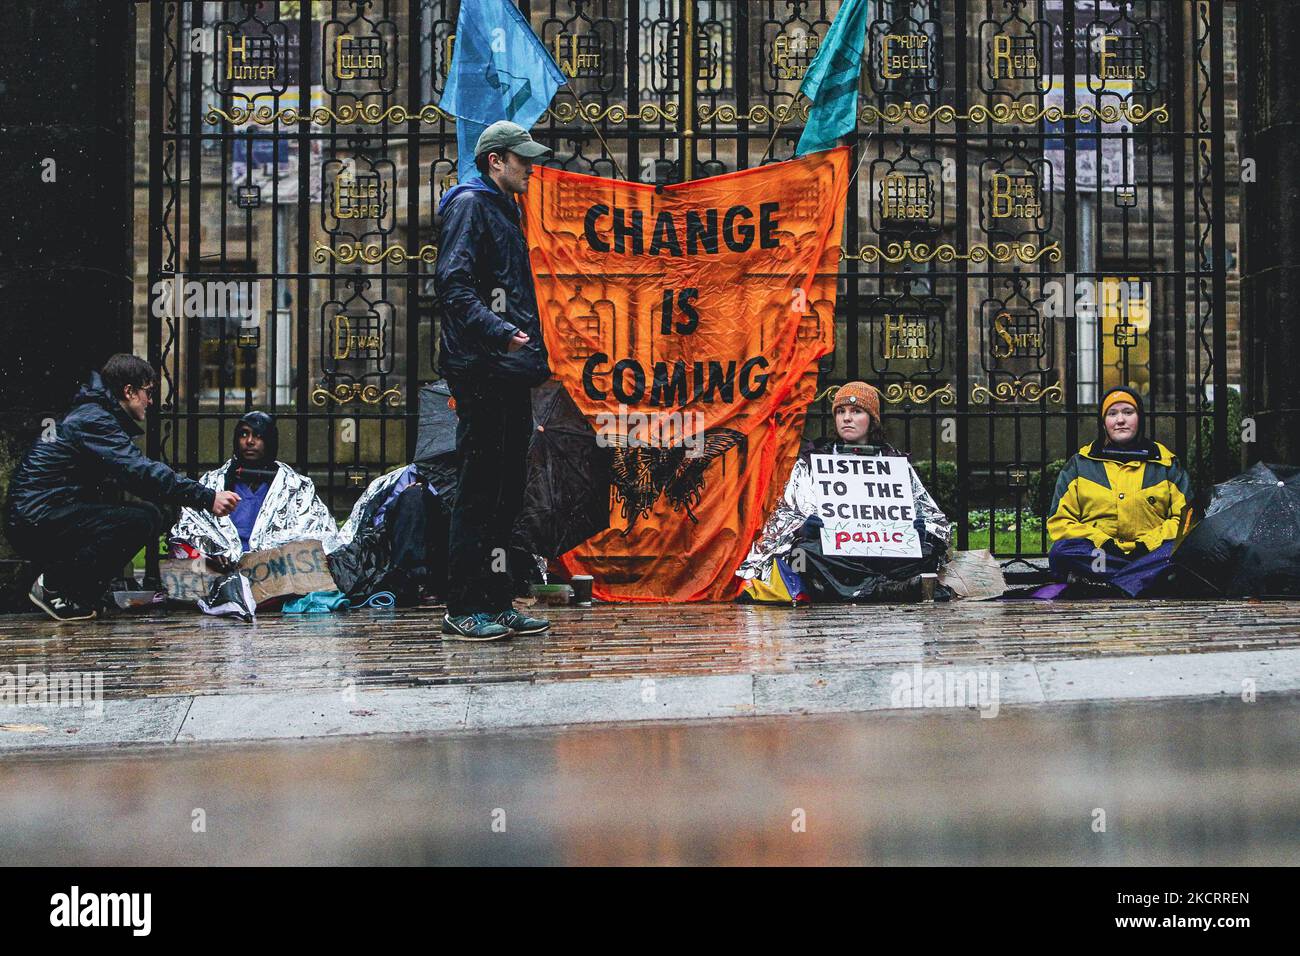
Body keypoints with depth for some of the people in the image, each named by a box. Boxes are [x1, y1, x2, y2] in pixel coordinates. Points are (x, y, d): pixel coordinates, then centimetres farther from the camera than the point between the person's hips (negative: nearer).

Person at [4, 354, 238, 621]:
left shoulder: (97, 416, 18)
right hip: (36, 521, -10)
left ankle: (81, 597, 3)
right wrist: (207, 498, -27)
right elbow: (141, 472, -25)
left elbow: (137, 474, 19)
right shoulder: (94, 421, -15)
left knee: (151, 516, 4)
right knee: (138, 520, -23)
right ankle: (55, 586, -12)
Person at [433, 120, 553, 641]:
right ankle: (463, 611, -2)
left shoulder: (505, 209, 24)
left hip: (511, 372, 10)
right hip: (482, 370, -10)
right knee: (479, 491, -8)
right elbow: (454, 285, -17)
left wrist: (535, 358, 20)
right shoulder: (470, 204, -4)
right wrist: (500, 333, -28)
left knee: (506, 491, 10)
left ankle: (496, 604, 17)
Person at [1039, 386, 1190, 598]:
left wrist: (1151, 542, -10)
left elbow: (1185, 517, 8)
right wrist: (1100, 541, -10)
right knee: (1062, 551, -32)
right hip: (1097, 553, 0)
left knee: (1178, 550, -33)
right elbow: (1059, 521, 8)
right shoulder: (1080, 464, 15)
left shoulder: (1165, 463, 16)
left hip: (1151, 552, 1)